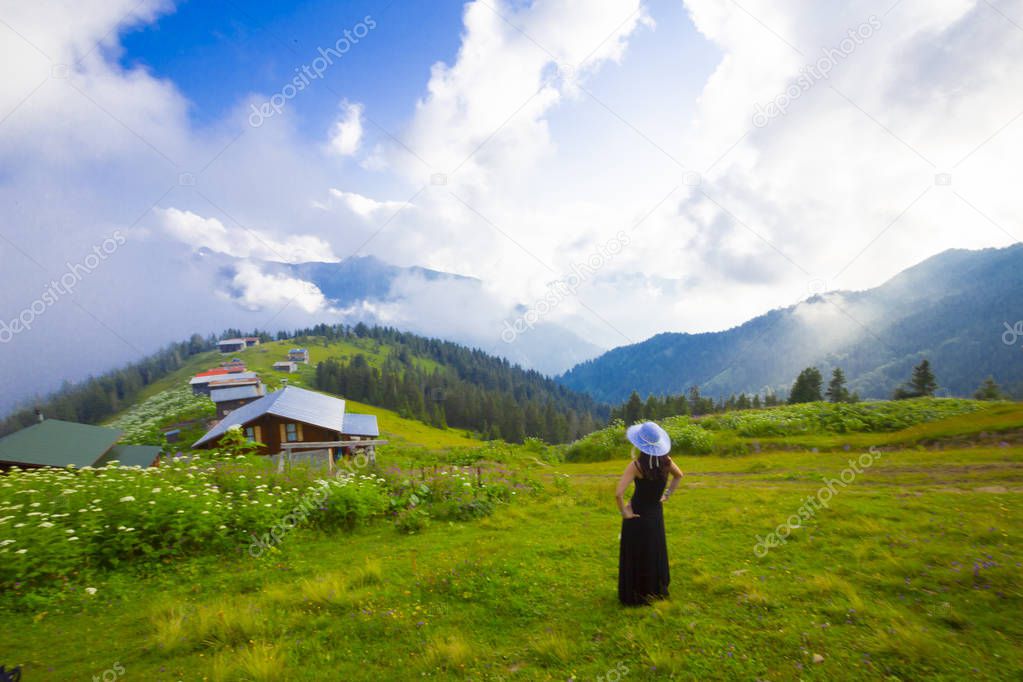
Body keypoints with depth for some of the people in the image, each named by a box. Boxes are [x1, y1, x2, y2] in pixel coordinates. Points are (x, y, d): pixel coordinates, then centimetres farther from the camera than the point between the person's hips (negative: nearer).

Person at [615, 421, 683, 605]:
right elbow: (679, 475, 12)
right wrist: (667, 495, 14)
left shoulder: (636, 465, -27)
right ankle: (656, 590, 41)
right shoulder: (665, 461, -11)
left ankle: (635, 595, 26)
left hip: (638, 515, -5)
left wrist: (624, 512, -16)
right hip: (656, 514, 5)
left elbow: (618, 494, -33)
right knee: (655, 553, 24)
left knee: (636, 557, 13)